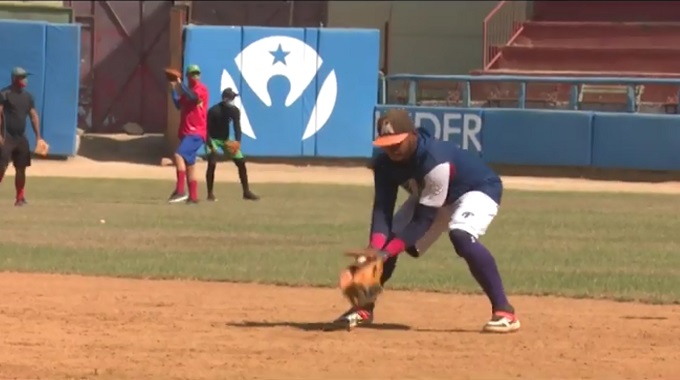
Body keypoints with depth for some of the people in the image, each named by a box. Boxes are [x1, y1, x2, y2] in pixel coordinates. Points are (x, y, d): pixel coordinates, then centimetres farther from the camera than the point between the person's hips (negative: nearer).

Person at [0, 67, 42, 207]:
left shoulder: (28, 96, 12)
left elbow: (34, 116, 15)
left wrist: (38, 136, 7)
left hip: (21, 137, 7)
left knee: (21, 168, 8)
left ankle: (20, 198, 16)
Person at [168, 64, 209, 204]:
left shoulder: (201, 89, -6)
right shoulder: (187, 91, 18)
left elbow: (194, 97, -26)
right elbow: (179, 105, 11)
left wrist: (180, 85, -23)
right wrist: (174, 90, 1)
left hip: (196, 133, -9)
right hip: (186, 132, 9)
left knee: (179, 155, -25)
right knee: (189, 165, 12)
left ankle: (180, 191, -30)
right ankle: (193, 197, 18)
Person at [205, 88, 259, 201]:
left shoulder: (234, 111, -10)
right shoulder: (213, 111, -25)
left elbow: (237, 127, -14)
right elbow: (207, 129, -24)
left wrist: (237, 142, -32)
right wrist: (211, 146, -33)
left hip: (226, 139, 5)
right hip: (213, 139, -5)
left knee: (241, 162, 0)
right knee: (212, 163, -25)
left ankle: (246, 192, 11)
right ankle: (210, 193, -16)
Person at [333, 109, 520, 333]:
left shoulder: (435, 161, -40)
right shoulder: (384, 163, -19)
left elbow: (424, 218, -35)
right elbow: (382, 209, -21)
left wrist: (387, 251, -40)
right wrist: (376, 248, -39)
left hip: (478, 191, -7)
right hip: (428, 197, 7)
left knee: (461, 236, -37)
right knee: (386, 242, -5)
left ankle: (504, 311, -32)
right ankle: (365, 308, 14)